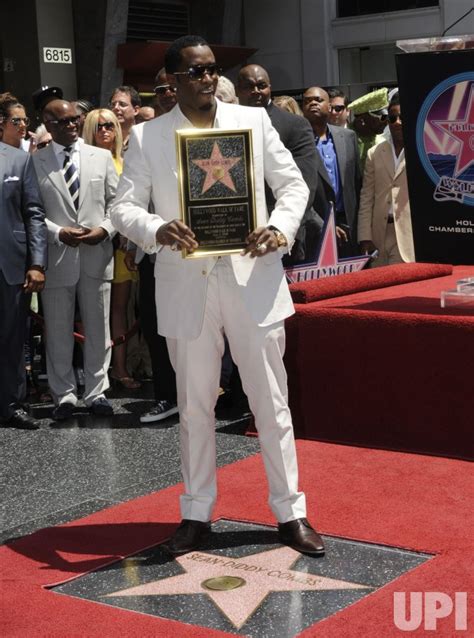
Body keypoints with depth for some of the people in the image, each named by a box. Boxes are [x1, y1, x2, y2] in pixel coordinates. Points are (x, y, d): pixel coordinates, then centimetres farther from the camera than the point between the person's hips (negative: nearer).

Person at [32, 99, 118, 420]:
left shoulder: (101, 157, 9)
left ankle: (97, 392, 19)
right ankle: (64, 395, 18)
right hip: (56, 258, -2)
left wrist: (104, 229, -9)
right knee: (58, 331, 6)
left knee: (98, 328, 7)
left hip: (97, 256, 2)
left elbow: (116, 202, 8)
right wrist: (58, 232, -13)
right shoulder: (35, 162, 1)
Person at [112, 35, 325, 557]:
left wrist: (281, 227, -15)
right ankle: (197, 512, 25)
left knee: (271, 402, 5)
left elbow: (292, 184, 6)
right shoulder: (146, 137, 3)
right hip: (186, 285, 0)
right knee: (194, 405, 11)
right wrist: (157, 229, -23)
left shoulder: (253, 120, 5)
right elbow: (124, 207, -1)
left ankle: (290, 512, 17)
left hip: (253, 279, 0)